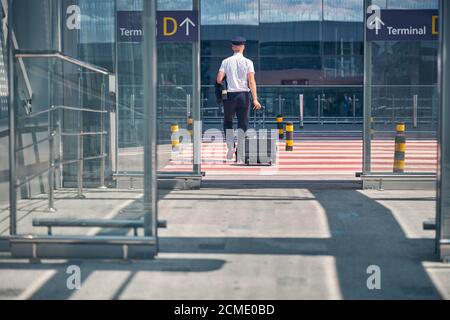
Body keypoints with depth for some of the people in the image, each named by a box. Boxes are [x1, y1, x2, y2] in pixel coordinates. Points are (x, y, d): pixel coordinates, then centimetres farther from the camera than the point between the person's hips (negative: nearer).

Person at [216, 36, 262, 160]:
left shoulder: (226, 61, 2)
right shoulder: (248, 62, 0)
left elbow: (219, 79, -7)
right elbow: (251, 81, -9)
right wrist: (255, 99, -12)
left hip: (230, 95, 0)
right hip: (244, 95, 0)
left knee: (228, 122, 16)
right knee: (243, 124, 7)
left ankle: (230, 146, 0)